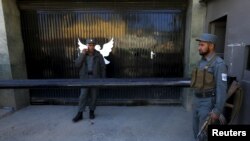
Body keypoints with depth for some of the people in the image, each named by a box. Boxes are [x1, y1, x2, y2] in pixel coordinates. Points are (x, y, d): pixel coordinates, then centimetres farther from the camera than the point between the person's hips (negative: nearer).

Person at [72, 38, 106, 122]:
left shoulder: (98, 55, 0)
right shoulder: (83, 54, 5)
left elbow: (103, 68, 1)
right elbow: (77, 64, -8)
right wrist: (82, 54, -15)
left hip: (95, 78, 0)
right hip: (85, 78, 1)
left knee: (93, 96, 8)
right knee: (83, 95, -3)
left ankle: (92, 112, 25)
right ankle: (80, 114, 6)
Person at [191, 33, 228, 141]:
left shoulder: (219, 64, -17)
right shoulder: (201, 62, 10)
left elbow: (222, 89, -20)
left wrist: (217, 111, -21)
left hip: (209, 103, -8)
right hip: (198, 101, 8)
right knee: (196, 129, 17)